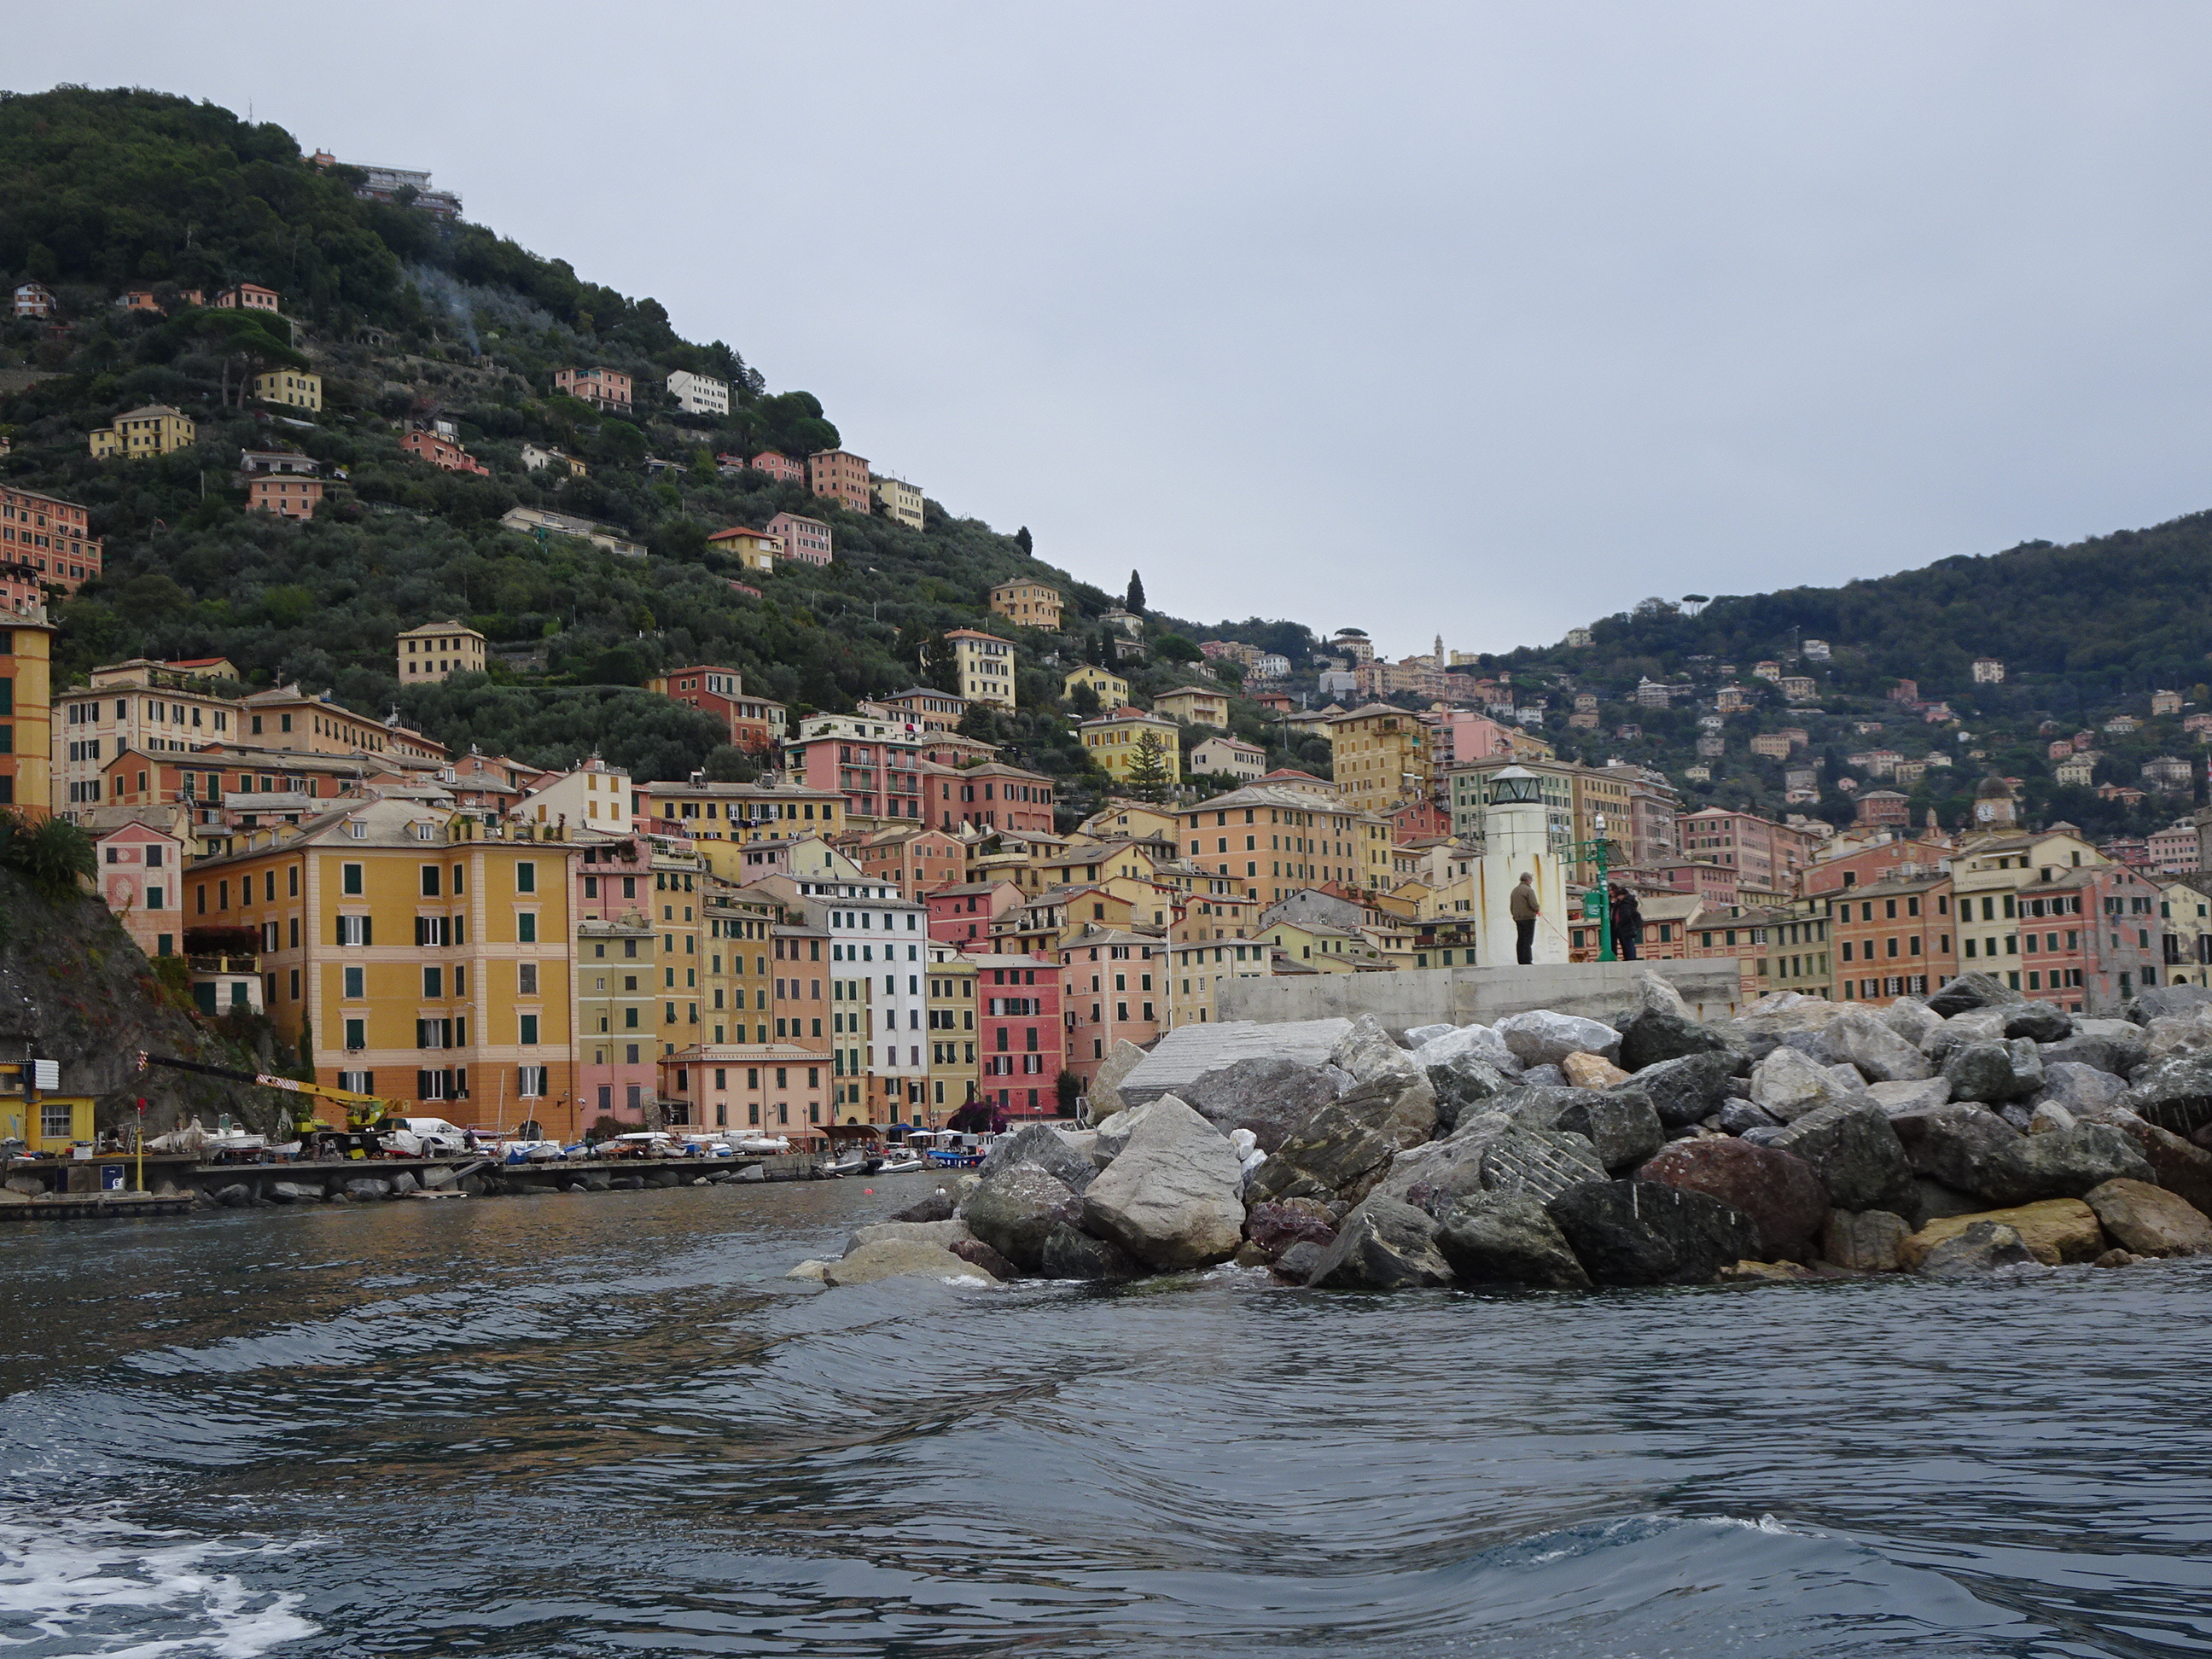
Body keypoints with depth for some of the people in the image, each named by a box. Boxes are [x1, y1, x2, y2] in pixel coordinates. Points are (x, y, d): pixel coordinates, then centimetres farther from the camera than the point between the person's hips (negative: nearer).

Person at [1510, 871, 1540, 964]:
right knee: (1528, 940, -6)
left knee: (1520, 940, 9)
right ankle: (1527, 960, -9)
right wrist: (1538, 910, 3)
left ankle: (1521, 960, 9)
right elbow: (1534, 905, -18)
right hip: (1528, 918, -7)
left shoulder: (1514, 890, 14)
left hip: (1518, 918, 7)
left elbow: (1511, 907, 18)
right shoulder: (1529, 890, -11)